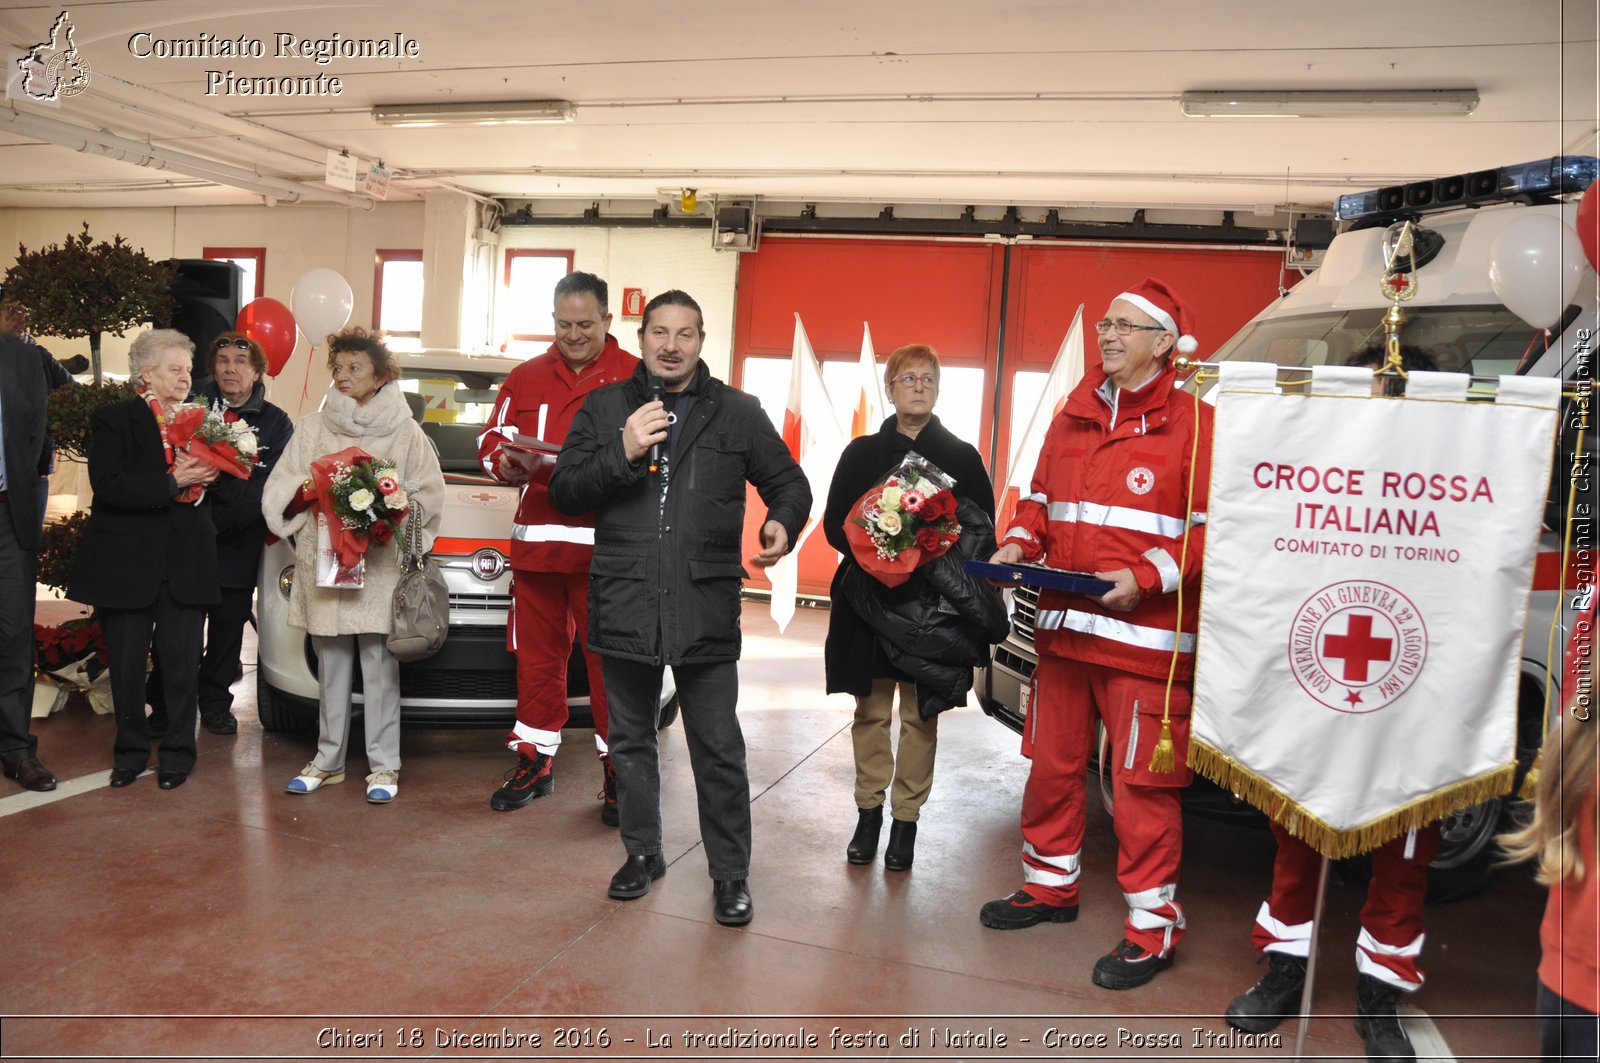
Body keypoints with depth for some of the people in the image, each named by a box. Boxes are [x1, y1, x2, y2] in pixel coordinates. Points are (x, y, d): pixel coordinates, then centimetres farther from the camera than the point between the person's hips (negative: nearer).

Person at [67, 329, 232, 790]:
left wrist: (208, 475, -10)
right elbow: (107, 486, -14)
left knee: (182, 663, 3)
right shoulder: (113, 420, -1)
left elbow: (225, 487, 12)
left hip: (186, 562, 2)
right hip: (127, 560, -2)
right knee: (126, 663, 8)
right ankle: (131, 751, 24)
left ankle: (177, 752, 17)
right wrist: (173, 482, -21)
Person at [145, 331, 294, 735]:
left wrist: (217, 520, -18)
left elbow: (268, 489, -7)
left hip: (239, 546, 0)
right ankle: (164, 707, 16)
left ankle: (215, 703, 25)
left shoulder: (276, 423, 2)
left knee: (228, 627, 10)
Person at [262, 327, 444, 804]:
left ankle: (384, 765, 6)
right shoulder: (311, 428, 12)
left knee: (380, 666, -2)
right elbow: (279, 493, 10)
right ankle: (328, 760, 20)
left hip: (380, 565, -3)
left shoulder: (405, 432, 4)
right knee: (330, 667, 9)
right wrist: (311, 491, -9)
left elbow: (428, 496, 3)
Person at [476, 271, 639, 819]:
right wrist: (505, 463, -8)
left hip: (607, 546, -4)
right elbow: (493, 439, 14)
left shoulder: (636, 378, 0)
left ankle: (619, 772, 13)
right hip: (535, 539, 4)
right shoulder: (526, 377, 14)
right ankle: (534, 760, 27)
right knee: (536, 656, 13)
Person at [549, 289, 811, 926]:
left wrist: (782, 524, -11)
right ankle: (643, 852, 34)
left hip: (706, 609, -2)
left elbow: (789, 482, 12)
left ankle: (730, 872, 18)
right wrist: (622, 454, -15)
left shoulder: (737, 414, 6)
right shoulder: (604, 409, 7)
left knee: (719, 749, 2)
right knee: (631, 740, 16)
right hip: (623, 605, 2)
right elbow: (563, 491, 1)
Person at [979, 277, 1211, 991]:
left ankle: (1152, 924, 17)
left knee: (1141, 779, 1)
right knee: (1052, 762, 16)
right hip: (1063, 625, 7)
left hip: (1145, 634, -6)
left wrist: (1146, 576, -21)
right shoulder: (1073, 417, 15)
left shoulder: (1194, 422, -6)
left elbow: (1212, 528, -11)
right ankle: (1050, 885, 36)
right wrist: (1017, 545, 2)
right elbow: (1041, 500, 21)